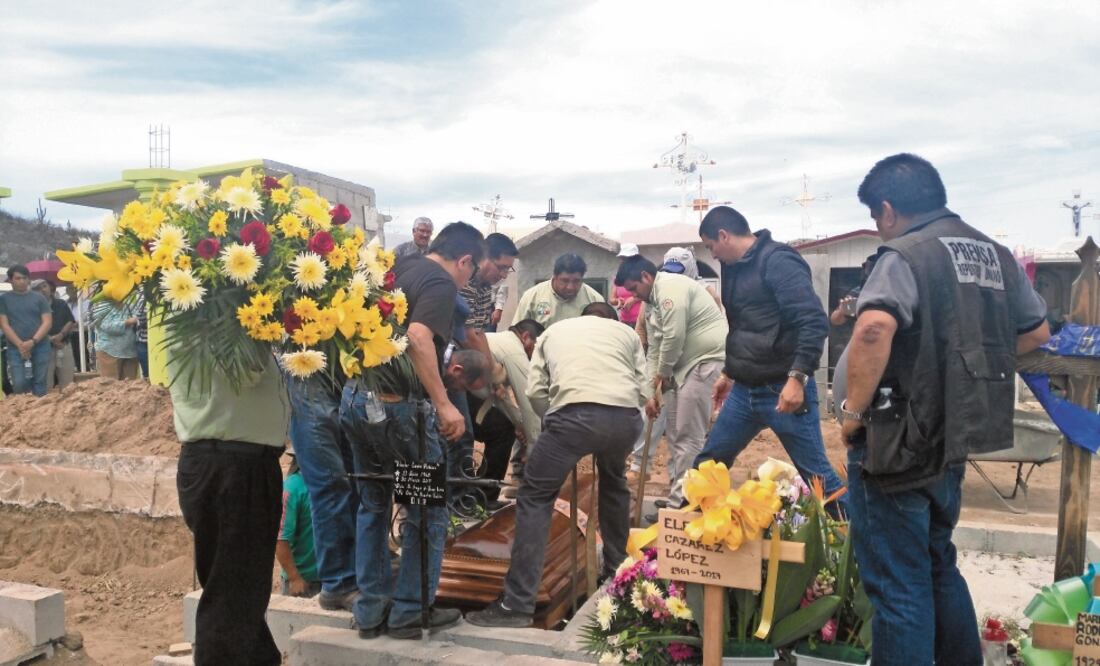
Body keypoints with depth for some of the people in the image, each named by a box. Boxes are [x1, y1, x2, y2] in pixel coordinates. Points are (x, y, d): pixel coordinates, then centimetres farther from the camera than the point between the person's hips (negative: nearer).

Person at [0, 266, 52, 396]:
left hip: (40, 347, 1)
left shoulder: (39, 298, 7)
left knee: (39, 382, 2)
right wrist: (20, 345, -12)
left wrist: (33, 341, -13)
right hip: (16, 348, 0)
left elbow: (47, 322, 1)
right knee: (19, 384, -10)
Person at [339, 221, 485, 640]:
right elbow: (418, 337, -27)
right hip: (398, 404, -8)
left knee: (372, 505, 19)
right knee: (428, 510, 8)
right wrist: (443, 404, -27)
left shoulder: (396, 268, 16)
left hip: (355, 397, 8)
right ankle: (410, 612, 16)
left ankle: (370, 610, 25)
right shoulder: (441, 282, -10)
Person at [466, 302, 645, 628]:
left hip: (574, 413, -3)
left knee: (534, 498, 7)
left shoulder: (554, 330, 31)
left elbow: (536, 392, 18)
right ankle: (617, 568, 41)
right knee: (614, 484, 32)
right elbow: (642, 387, 20)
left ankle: (517, 604, 1)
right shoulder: (627, 332, 31)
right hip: (626, 416, 3)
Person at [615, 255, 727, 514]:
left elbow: (674, 337, -20)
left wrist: (663, 373, -4)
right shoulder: (651, 303, 18)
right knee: (677, 434, 15)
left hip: (708, 361, -11)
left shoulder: (671, 287, -14)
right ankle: (677, 495, 25)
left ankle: (681, 504, -2)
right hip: (686, 365, 11)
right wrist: (650, 392, 12)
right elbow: (654, 350, 19)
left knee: (688, 436, -8)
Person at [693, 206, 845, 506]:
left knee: (817, 473, -1)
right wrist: (729, 372, 27)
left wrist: (797, 377, -26)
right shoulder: (736, 268, 14)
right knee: (708, 462, 14)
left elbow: (815, 322, -22)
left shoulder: (778, 261, -14)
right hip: (744, 390, 9)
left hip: (783, 391, -9)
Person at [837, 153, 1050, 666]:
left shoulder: (905, 255, -16)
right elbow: (1037, 332, 21)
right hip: (955, 441, 8)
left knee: (898, 585, 2)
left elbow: (875, 327, -34)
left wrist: (854, 411, -23)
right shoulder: (996, 254, 9)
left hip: (900, 446, -8)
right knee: (938, 565, 25)